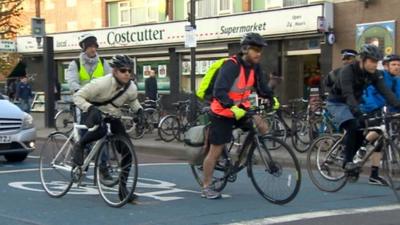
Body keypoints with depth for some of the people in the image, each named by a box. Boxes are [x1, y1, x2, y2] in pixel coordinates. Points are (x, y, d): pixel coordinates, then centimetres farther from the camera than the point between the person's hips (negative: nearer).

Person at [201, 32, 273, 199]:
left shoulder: (254, 66, -3)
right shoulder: (231, 66, -26)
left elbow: (262, 87, 5)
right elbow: (219, 92, -35)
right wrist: (233, 108, -46)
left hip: (241, 109, 7)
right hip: (222, 113, -6)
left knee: (262, 128, -14)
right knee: (215, 152, 1)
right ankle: (206, 187, 15)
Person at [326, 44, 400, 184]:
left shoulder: (374, 74, -9)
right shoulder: (348, 70, -27)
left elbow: (385, 91, -17)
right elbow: (348, 94, -39)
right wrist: (357, 112, -52)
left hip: (354, 104, 6)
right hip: (337, 103, -6)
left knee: (363, 131, -6)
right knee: (353, 126, -28)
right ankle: (348, 162, -15)